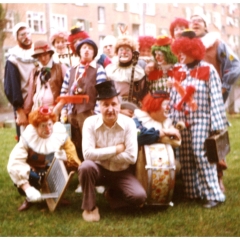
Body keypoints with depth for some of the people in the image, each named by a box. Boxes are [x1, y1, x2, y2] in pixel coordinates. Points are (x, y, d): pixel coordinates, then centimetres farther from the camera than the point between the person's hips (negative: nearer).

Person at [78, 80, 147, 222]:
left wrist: (101, 154, -20)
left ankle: (113, 195, 10)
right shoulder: (90, 123, -15)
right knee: (86, 166, -35)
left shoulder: (128, 123, -14)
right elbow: (88, 153, -26)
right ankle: (90, 207, -11)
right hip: (99, 170, 0)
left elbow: (132, 157, -20)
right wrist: (116, 149, -23)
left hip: (121, 172, 1)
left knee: (140, 196, -24)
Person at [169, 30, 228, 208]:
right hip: (183, 120, 6)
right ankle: (193, 192, 17)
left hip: (201, 119, -6)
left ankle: (214, 194, -5)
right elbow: (174, 97, 12)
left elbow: (216, 98, -9)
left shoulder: (208, 70, -6)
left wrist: (216, 124, -13)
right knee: (186, 157, 6)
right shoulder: (179, 72, 10)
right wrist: (172, 120, 8)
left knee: (201, 154, -12)